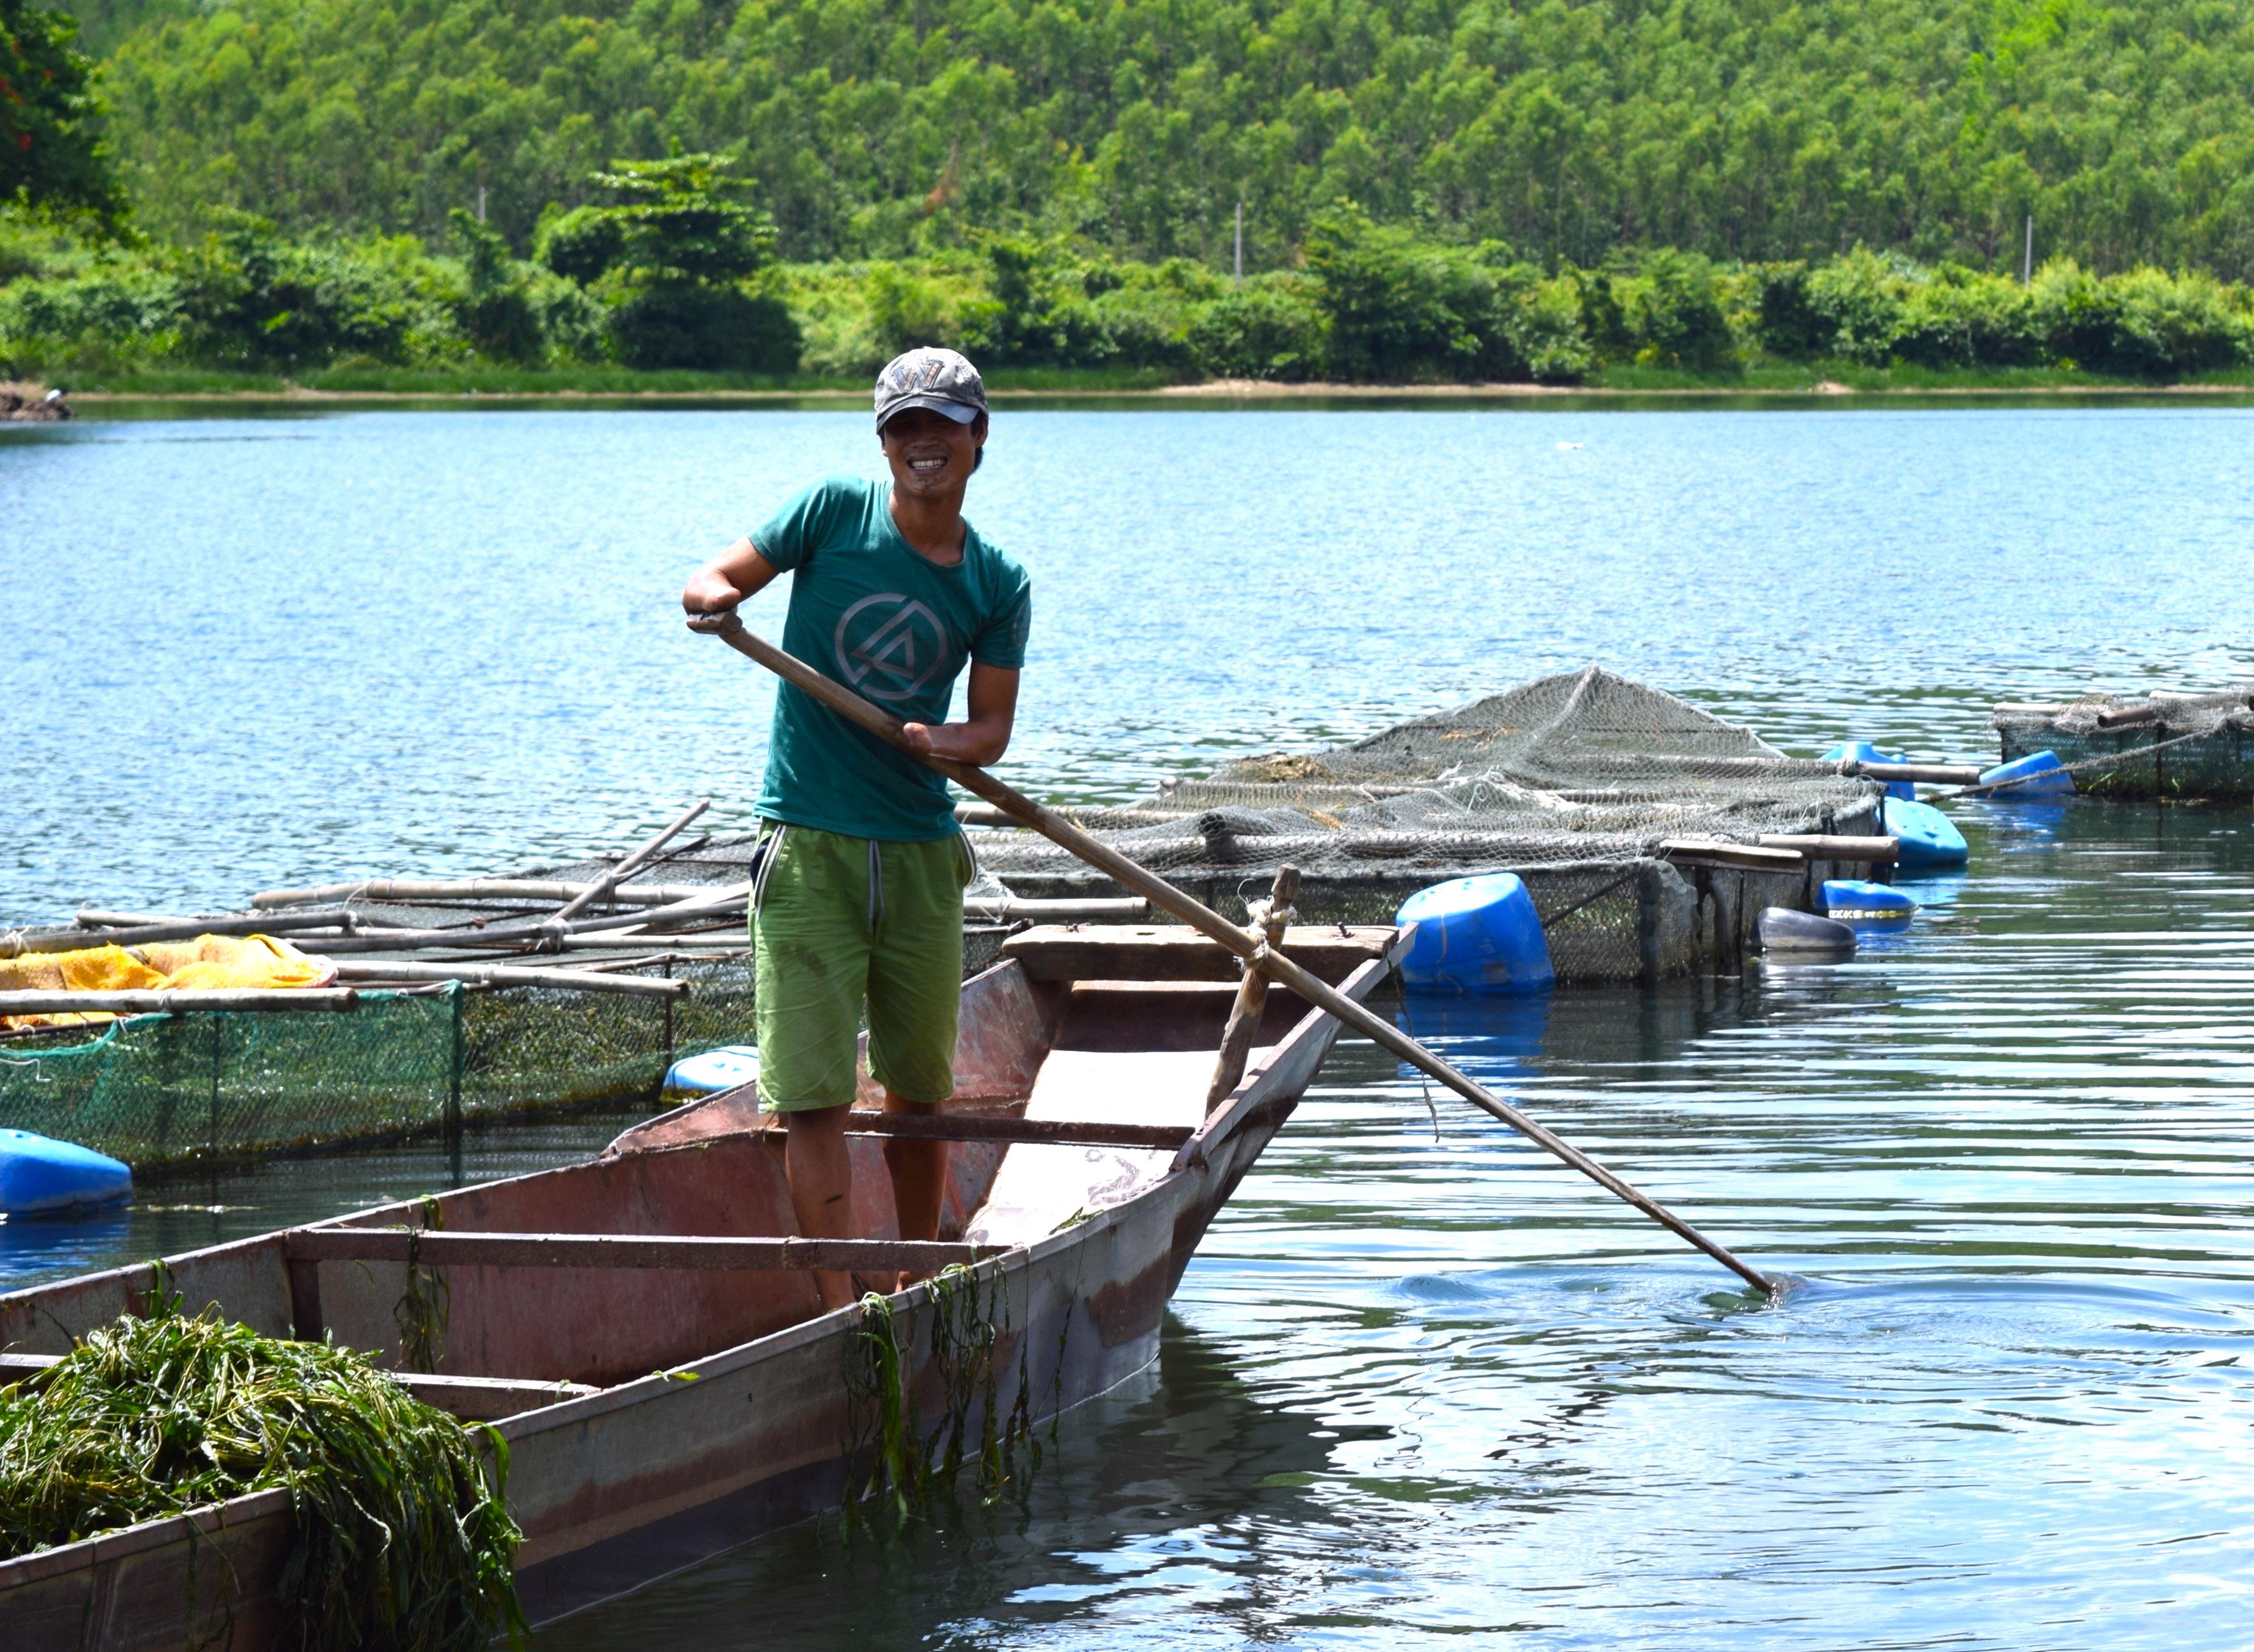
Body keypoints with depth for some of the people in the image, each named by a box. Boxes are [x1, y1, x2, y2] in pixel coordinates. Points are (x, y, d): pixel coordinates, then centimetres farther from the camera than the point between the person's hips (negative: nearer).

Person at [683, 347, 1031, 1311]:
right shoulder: (835, 512, -3)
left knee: (919, 1088, 13)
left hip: (923, 850, 3)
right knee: (813, 1095, -10)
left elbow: (993, 723, 5)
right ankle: (843, 1313, -12)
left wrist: (954, 744, -17)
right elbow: (711, 582, 0)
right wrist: (717, 598, -23)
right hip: (808, 842, -3)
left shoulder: (998, 585, 3)